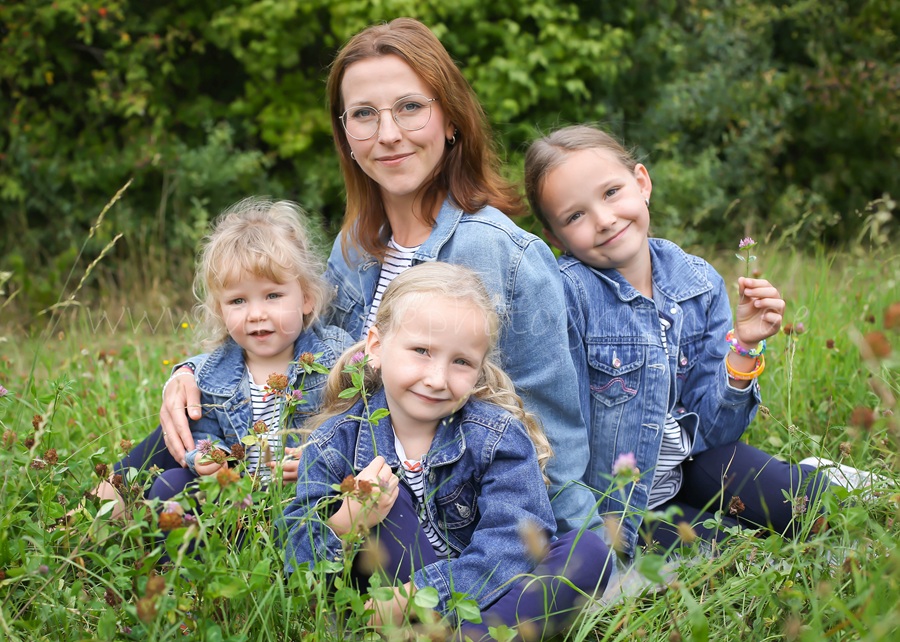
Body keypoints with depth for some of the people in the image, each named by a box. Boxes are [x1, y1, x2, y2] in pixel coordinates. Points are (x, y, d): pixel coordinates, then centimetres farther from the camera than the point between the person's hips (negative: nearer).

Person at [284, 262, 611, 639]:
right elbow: (299, 567, -11)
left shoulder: (498, 437, -11)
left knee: (589, 552, -23)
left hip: (491, 602, 1)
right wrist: (346, 524, -33)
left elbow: (510, 547, -23)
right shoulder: (336, 444, -9)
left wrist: (412, 599, -33)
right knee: (381, 498, -21)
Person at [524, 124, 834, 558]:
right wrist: (594, 534, -20)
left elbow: (714, 426, -5)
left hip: (688, 460, 4)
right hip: (610, 494, -4)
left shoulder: (701, 283, -6)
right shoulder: (567, 293, -22)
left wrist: (744, 347, -18)